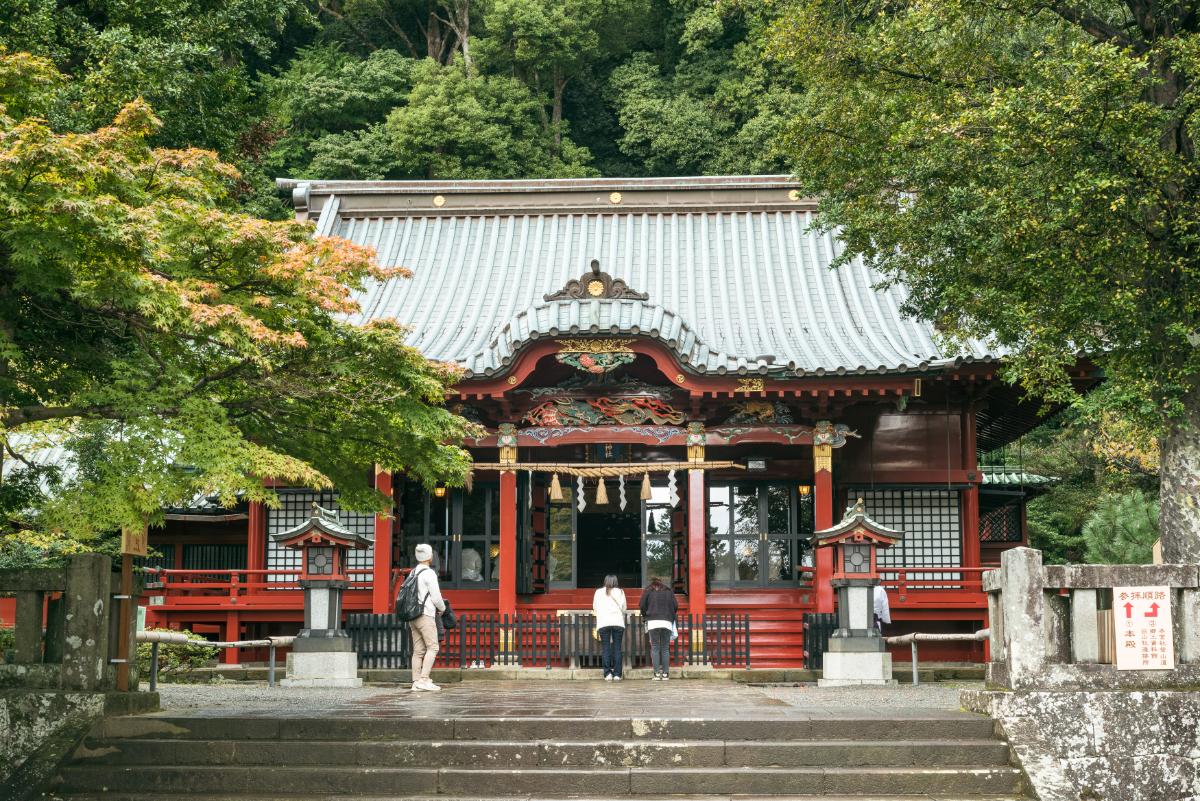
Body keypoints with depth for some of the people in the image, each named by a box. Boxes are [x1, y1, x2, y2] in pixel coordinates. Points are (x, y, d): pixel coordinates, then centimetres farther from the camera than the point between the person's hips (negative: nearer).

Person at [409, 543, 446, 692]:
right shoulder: (429, 573, -10)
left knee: (418, 650, 7)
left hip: (413, 615, 8)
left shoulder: (413, 572, 14)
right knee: (432, 647, -7)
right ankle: (424, 680, -16)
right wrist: (442, 609, 9)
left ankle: (416, 681, 3)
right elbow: (436, 597, -11)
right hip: (426, 615, -8)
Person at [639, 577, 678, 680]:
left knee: (655, 648, 1)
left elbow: (642, 606, 2)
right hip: (667, 623, 1)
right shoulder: (669, 592, 14)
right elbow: (676, 606, 8)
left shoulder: (648, 591, 10)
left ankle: (657, 673, -6)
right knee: (665, 649, 5)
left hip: (653, 622, -1)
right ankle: (665, 674, -1)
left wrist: (645, 617, 17)